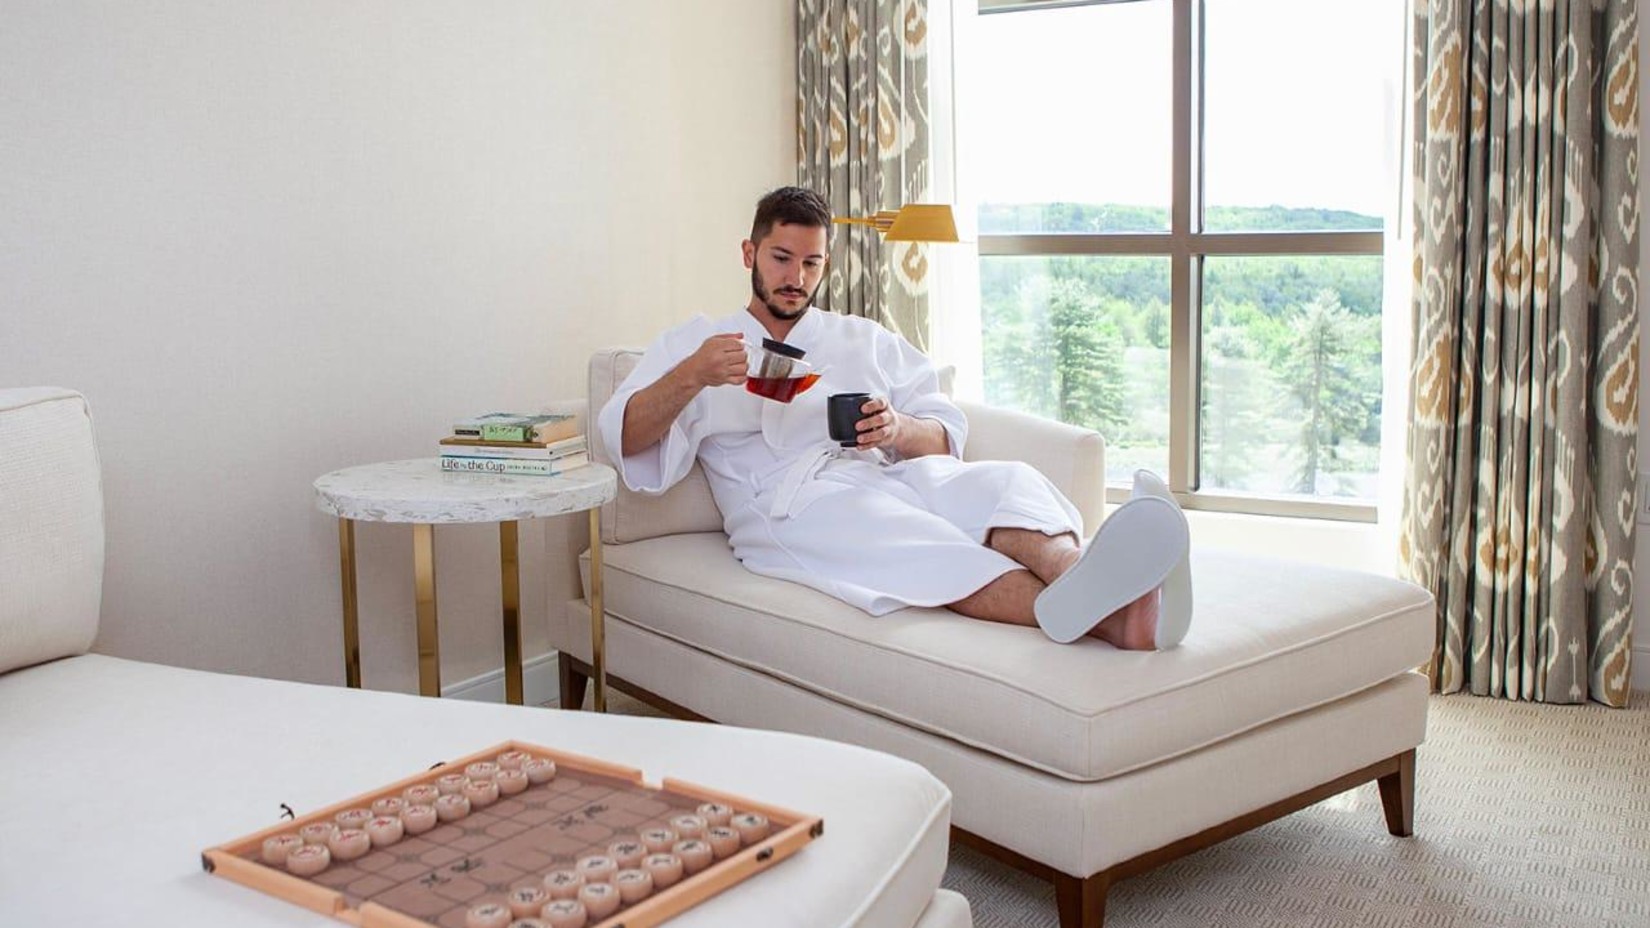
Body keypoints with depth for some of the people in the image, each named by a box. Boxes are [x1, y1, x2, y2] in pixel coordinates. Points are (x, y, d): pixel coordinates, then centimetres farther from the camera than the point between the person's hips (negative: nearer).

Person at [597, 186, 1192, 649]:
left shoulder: (866, 340, 30)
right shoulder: (694, 344, 23)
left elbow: (945, 438, 18)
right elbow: (624, 438, 7)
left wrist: (899, 429, -7)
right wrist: (690, 377, -13)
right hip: (789, 503, -4)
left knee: (1007, 481, -29)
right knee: (904, 537, -39)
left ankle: (1106, 596, -62)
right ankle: (1103, 619, -65)